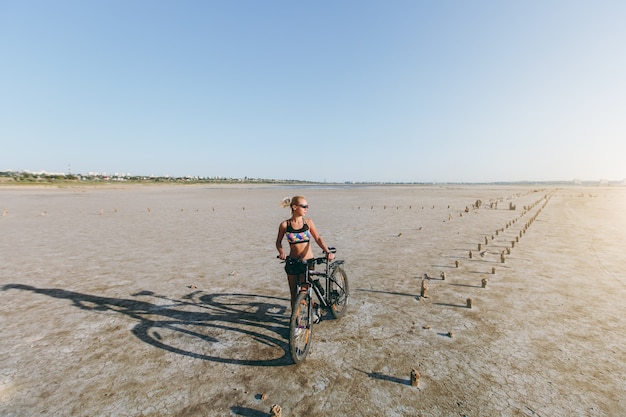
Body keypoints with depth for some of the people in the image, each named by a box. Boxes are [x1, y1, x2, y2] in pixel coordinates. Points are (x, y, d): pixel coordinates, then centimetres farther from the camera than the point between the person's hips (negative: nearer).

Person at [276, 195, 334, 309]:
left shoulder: (308, 222, -2)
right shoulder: (285, 225, -5)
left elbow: (318, 238, -9)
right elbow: (278, 242, 6)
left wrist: (327, 252, -23)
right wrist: (281, 252, -14)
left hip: (308, 262, 0)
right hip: (292, 262, 1)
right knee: (294, 294, 11)